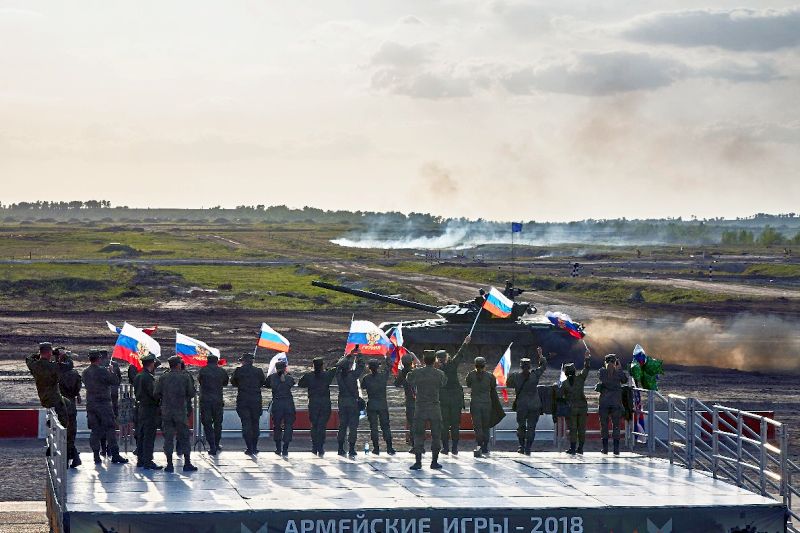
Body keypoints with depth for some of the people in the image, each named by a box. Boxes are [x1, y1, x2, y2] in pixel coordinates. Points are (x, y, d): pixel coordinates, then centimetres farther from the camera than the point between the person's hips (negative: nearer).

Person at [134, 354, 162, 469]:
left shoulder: (138, 376, 11)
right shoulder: (148, 377, -16)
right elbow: (153, 393, -19)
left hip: (140, 408, 9)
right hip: (150, 409, -9)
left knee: (141, 436, 13)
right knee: (149, 437, -7)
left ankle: (141, 460, 18)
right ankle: (147, 461, -8)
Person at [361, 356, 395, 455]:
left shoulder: (366, 378, -8)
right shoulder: (383, 376, -5)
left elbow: (362, 386, 9)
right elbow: (388, 370, 15)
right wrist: (386, 360, 29)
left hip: (371, 405, -1)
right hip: (383, 404, 1)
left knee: (373, 427, 5)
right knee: (385, 426, 5)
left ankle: (376, 448, 2)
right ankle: (389, 448, 1)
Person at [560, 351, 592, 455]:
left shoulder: (565, 384, -6)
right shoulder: (580, 378, -2)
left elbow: (560, 395, -6)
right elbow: (586, 369, 12)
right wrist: (587, 358, 23)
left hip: (571, 407, -2)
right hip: (582, 406, 2)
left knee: (572, 428, 1)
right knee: (581, 428, 8)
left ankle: (572, 448, -2)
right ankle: (580, 448, 10)